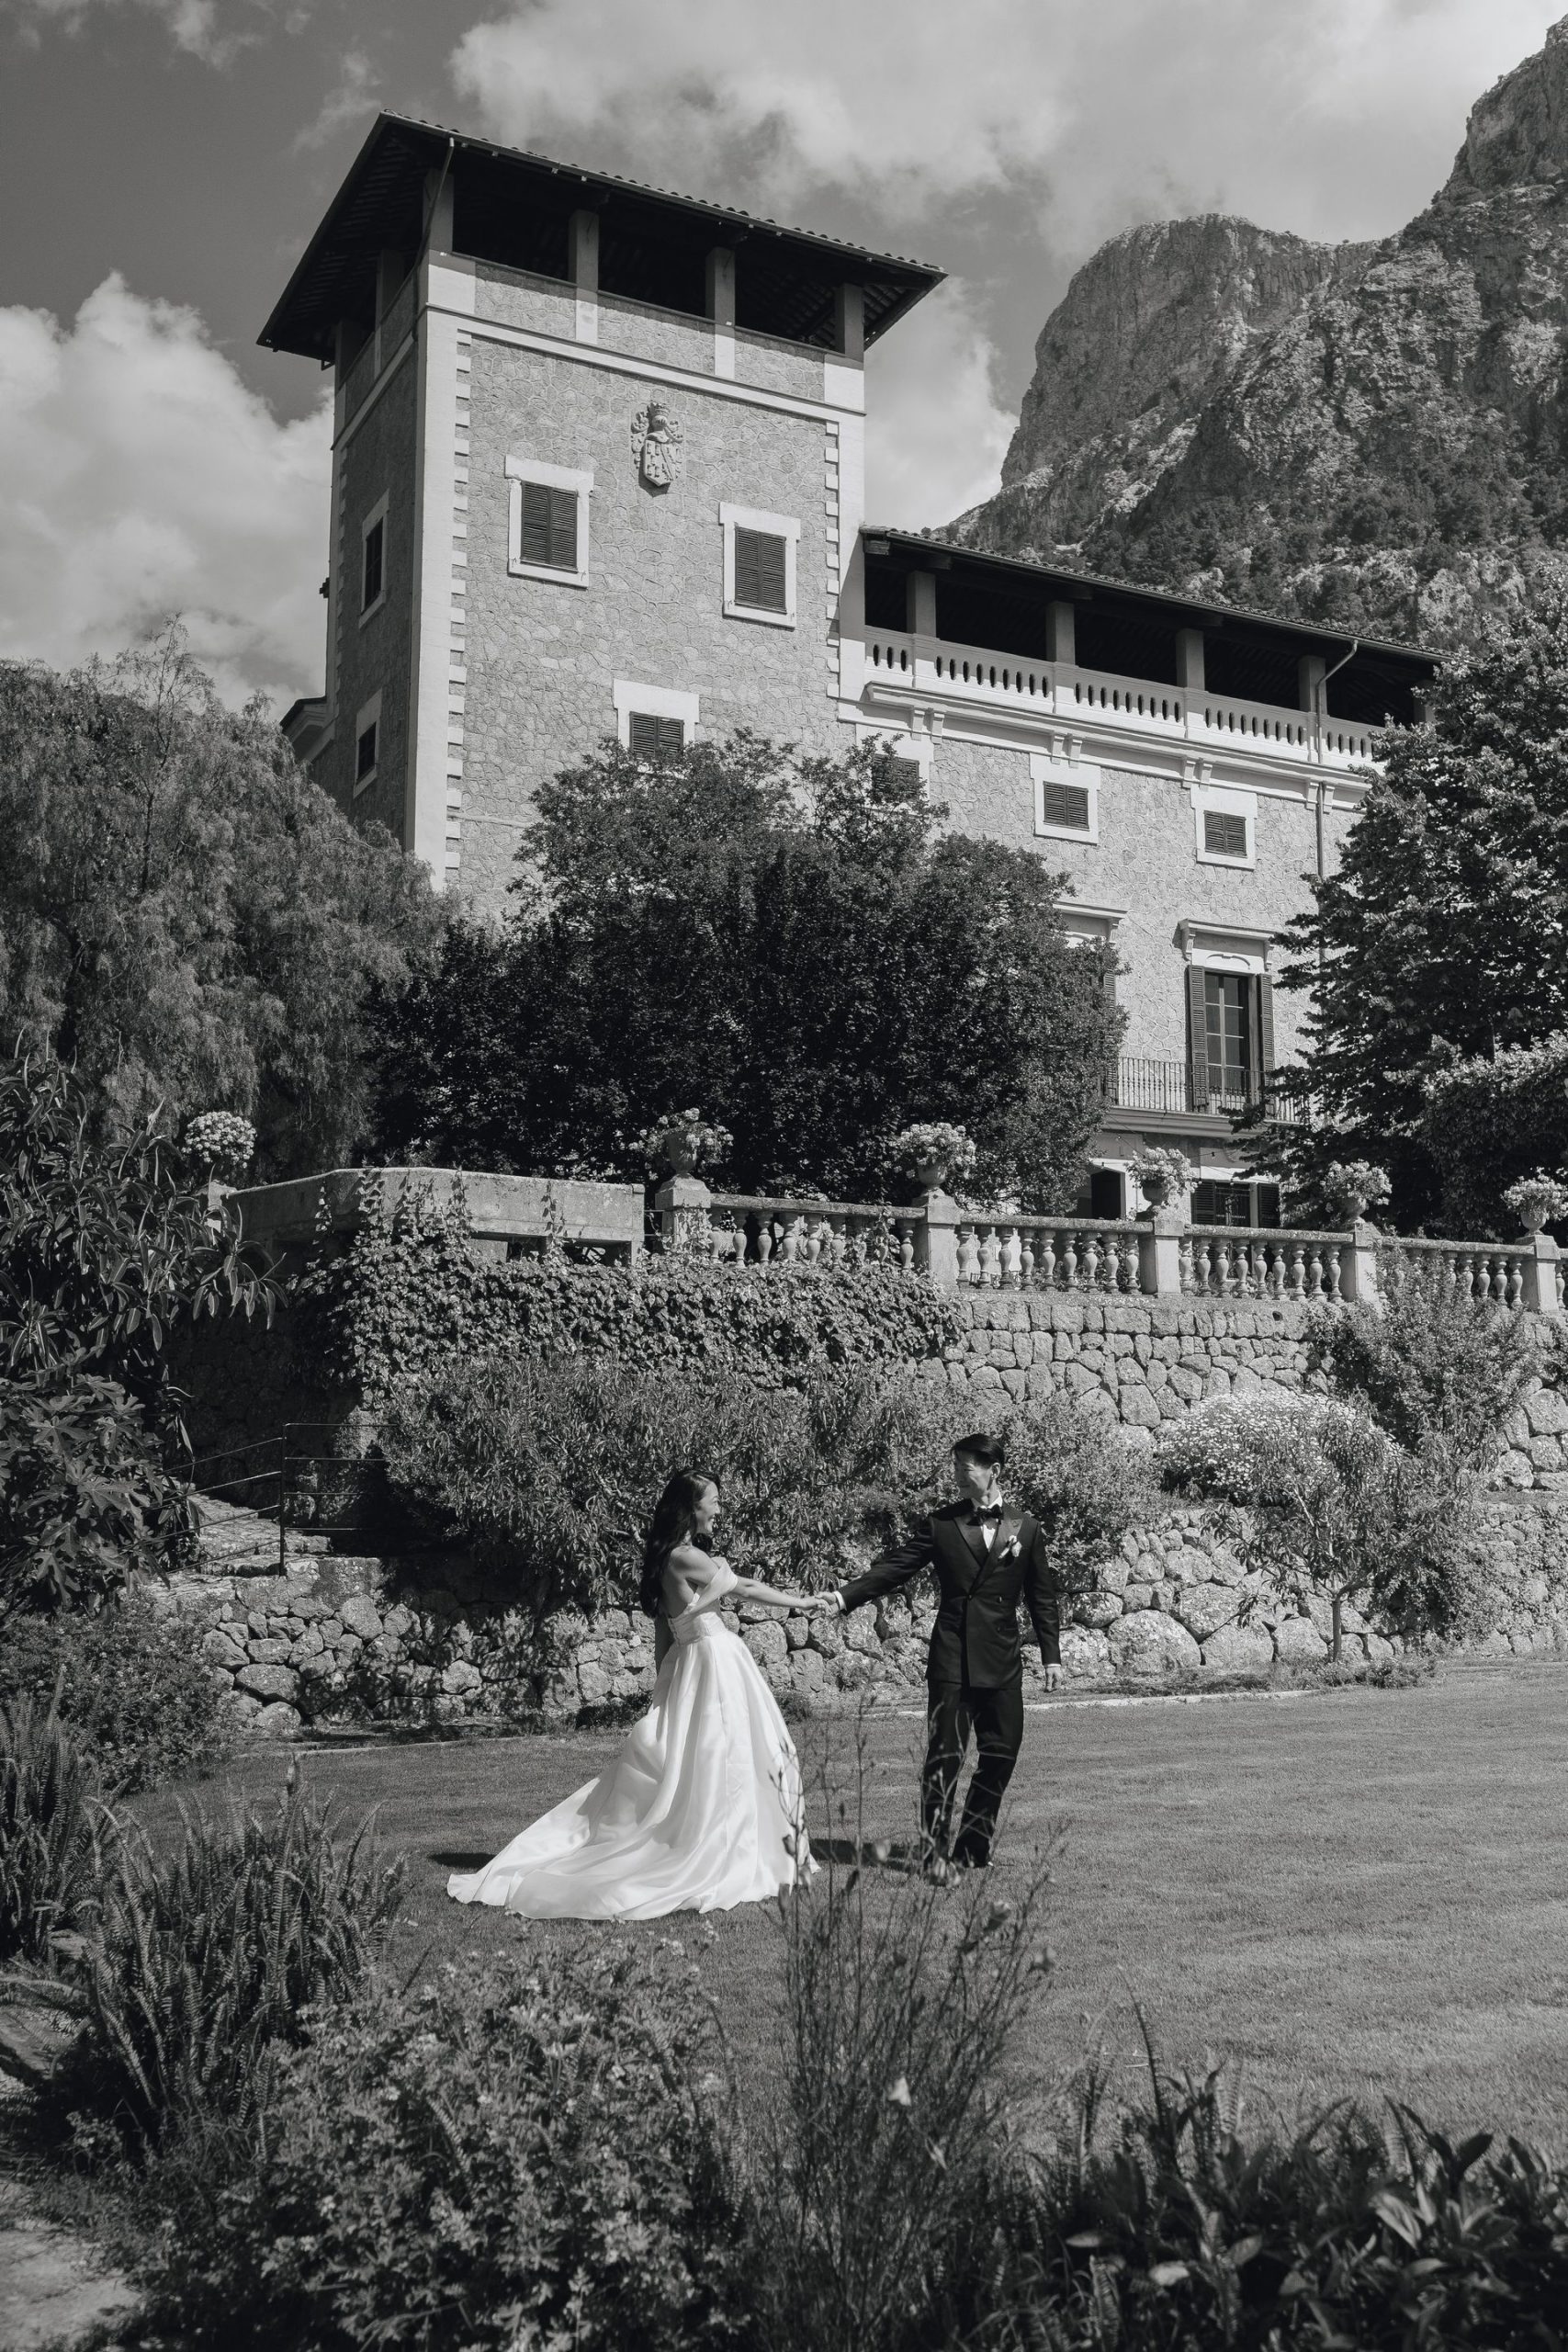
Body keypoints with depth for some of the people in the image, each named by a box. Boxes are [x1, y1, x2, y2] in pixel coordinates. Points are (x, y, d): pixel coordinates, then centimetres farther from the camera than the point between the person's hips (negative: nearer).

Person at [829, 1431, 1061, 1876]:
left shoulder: (1025, 1528, 6)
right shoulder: (939, 1524, 2)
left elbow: (1042, 1596, 10)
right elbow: (893, 1568, -4)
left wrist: (1052, 1655, 7)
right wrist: (842, 1597, -16)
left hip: (1002, 1659, 2)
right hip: (951, 1657, -2)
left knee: (1001, 1754, 4)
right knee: (944, 1754, -3)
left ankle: (972, 1848, 19)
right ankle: (935, 1851, 7)